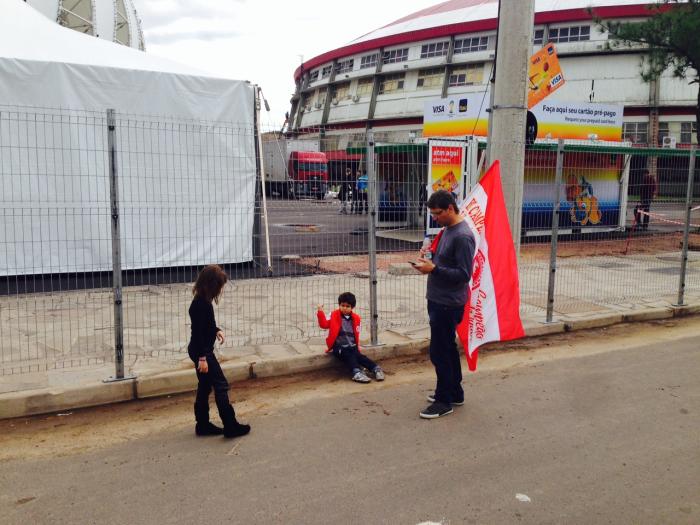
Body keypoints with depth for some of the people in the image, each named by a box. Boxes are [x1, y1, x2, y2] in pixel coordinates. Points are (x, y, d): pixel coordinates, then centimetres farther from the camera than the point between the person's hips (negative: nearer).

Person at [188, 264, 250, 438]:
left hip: (202, 350, 10)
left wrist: (217, 331, 4)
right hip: (201, 351, -10)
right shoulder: (200, 303, -22)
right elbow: (197, 331, -23)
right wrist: (202, 358, -22)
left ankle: (203, 425, 23)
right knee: (221, 385, -4)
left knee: (204, 387, 15)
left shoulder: (204, 301, 7)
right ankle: (230, 426, 1)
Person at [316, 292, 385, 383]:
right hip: (339, 347, -3)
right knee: (348, 357, -28)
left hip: (352, 347, 3)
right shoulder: (334, 315, 2)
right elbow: (324, 324, -11)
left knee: (360, 356, -19)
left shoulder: (356, 318, 10)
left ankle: (376, 369, -27)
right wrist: (320, 312, -22)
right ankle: (357, 373, -44)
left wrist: (357, 346, 14)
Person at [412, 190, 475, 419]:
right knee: (447, 348, 18)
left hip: (448, 304, -10)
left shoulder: (462, 236, -19)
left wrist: (433, 269, -26)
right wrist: (430, 256, 1)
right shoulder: (446, 230, 10)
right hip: (438, 300, 10)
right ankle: (454, 392, 31)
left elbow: (464, 274, -22)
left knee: (439, 352, -2)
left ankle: (444, 401, 10)